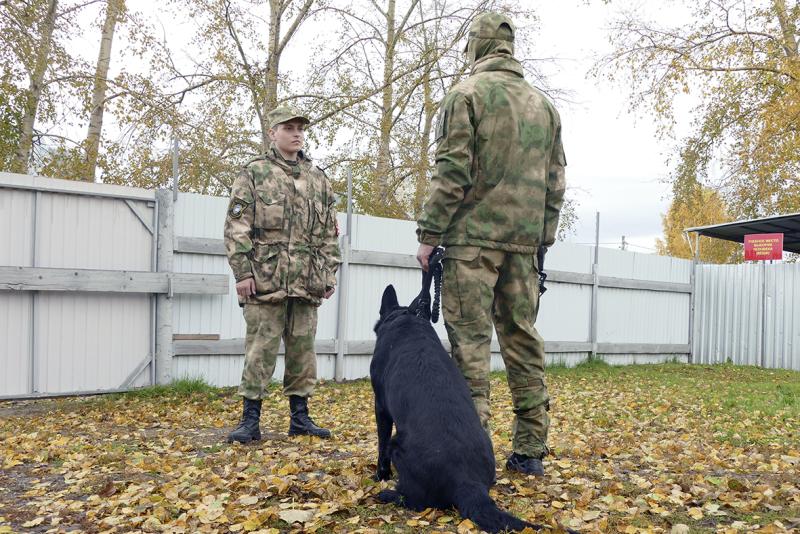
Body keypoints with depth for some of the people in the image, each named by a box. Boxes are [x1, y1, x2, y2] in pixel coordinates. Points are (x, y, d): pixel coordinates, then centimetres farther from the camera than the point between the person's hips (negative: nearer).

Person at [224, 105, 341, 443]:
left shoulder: (318, 179, 16)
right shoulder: (253, 174, 4)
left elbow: (329, 231, 17)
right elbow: (237, 228, -2)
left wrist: (330, 273, 11)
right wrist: (242, 271, -10)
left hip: (307, 282, 4)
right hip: (265, 279, -4)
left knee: (303, 350, 8)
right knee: (260, 349, -2)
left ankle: (300, 416, 18)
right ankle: (250, 419, 7)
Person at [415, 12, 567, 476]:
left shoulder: (468, 94, -1)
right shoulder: (544, 105, 17)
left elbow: (452, 173, -10)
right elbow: (555, 182, 15)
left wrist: (429, 234, -6)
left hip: (474, 236, -6)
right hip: (524, 240, 6)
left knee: (470, 340, -4)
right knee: (523, 338, 9)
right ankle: (531, 450, 14)